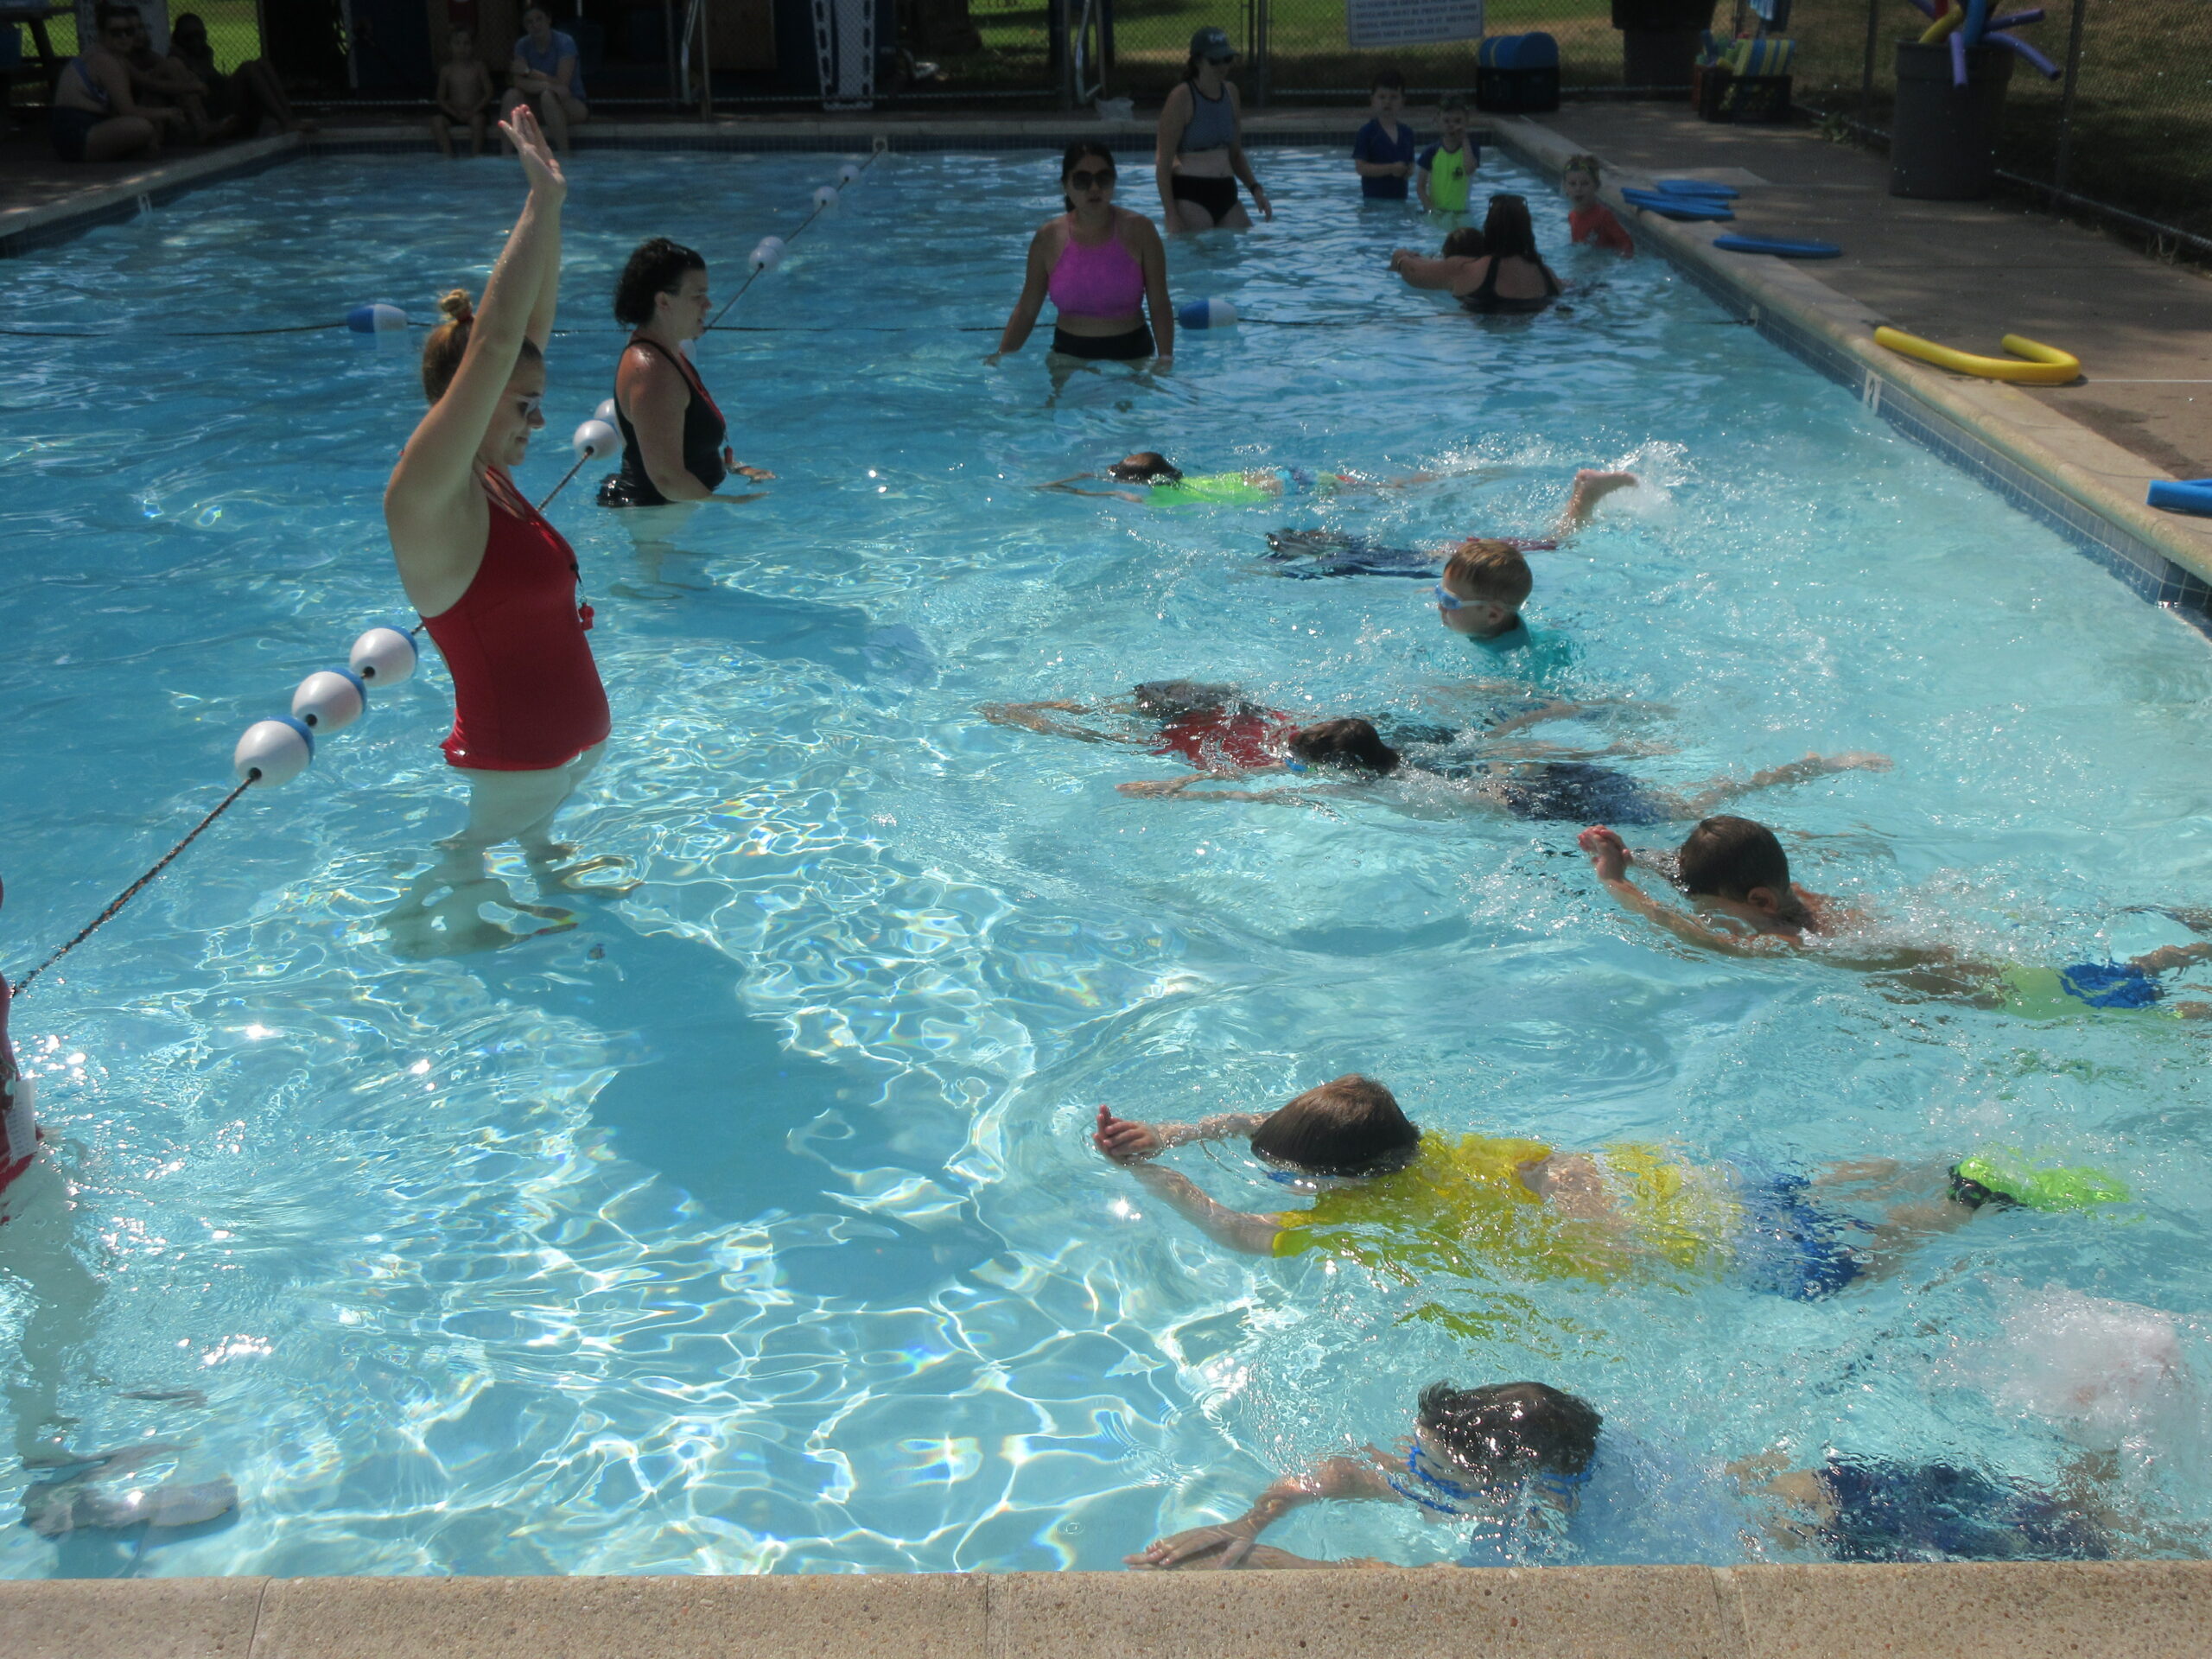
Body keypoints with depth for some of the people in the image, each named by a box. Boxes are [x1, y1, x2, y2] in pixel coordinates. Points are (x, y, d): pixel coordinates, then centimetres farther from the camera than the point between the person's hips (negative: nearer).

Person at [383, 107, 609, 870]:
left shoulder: (486, 477, 5)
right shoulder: (424, 497, -19)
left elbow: (532, 325, 8)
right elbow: (494, 343, -29)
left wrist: (548, 201, 3)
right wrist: (543, 199, -25)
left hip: (576, 743, 8)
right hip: (518, 766, -8)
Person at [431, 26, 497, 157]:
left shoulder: (478, 67, 2)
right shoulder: (446, 71, 5)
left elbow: (489, 93, -2)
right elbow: (441, 98, 5)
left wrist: (473, 111, -16)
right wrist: (455, 113, -13)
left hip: (475, 111, -2)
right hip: (454, 111, 2)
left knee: (478, 119, -35)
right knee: (436, 120, -25)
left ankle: (476, 155, -28)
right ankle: (447, 154, -24)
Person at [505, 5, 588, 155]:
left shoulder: (564, 43, -13)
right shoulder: (523, 45, 0)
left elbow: (562, 83, -21)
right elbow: (519, 82, -13)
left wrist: (529, 71, -17)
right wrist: (546, 85, -31)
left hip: (573, 105, -5)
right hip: (541, 109, 5)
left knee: (548, 96, -35)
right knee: (512, 96, -20)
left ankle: (563, 153, -33)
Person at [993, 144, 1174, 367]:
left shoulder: (1138, 230, -5)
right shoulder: (1048, 238, -1)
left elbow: (1159, 305, -5)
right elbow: (1026, 310, 3)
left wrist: (1165, 357, -17)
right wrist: (1001, 355, -8)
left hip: (1131, 354, -1)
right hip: (1069, 354, 1)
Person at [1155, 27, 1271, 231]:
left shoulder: (1230, 91, 12)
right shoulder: (1181, 97, -8)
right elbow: (1163, 163, -10)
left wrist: (1255, 189, 6)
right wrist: (1171, 215, -16)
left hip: (1226, 193, 7)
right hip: (1190, 197, -7)